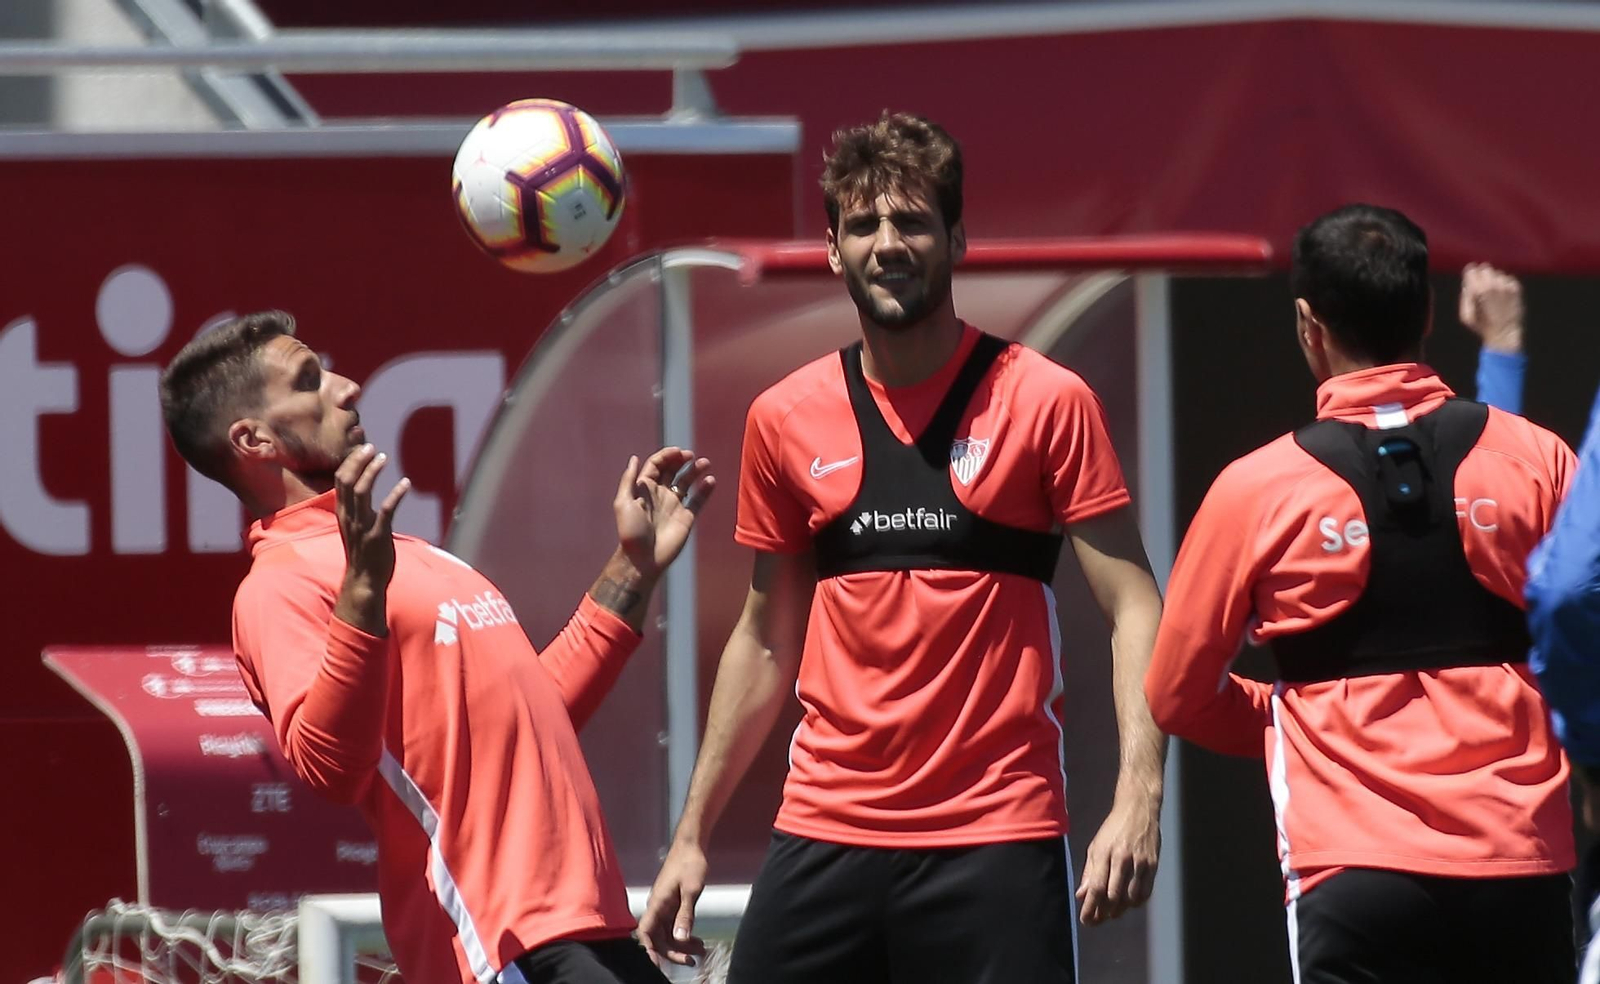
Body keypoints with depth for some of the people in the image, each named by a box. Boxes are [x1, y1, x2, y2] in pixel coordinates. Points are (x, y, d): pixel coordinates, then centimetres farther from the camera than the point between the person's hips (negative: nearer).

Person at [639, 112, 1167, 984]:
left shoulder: (1045, 402, -2)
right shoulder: (785, 420, 9)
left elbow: (1133, 609, -4)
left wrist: (1138, 797, -17)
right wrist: (691, 835, 15)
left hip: (996, 844, -3)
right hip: (824, 836, 4)